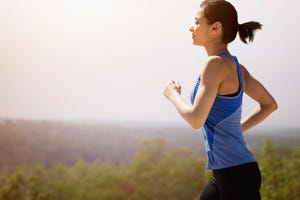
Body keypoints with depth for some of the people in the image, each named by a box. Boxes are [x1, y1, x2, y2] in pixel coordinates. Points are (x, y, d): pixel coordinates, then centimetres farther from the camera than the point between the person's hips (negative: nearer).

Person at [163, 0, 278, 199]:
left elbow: (196, 119, -21)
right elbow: (269, 105, 20)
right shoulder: (236, 66, 11)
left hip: (236, 175, -9)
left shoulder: (217, 64, -15)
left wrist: (174, 95, -4)